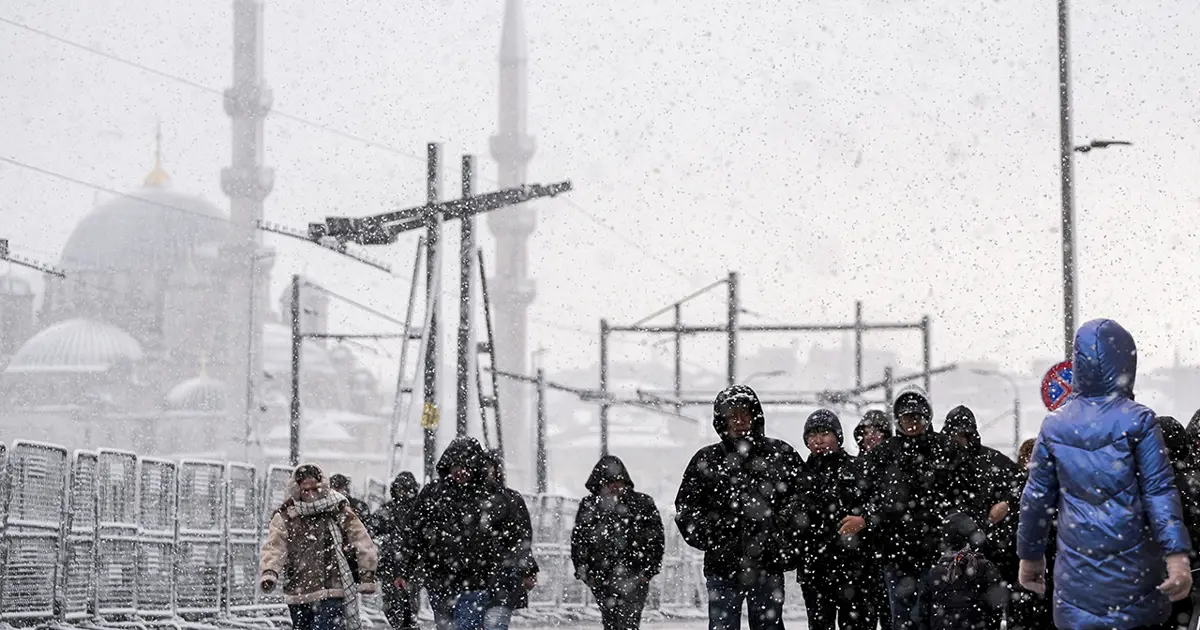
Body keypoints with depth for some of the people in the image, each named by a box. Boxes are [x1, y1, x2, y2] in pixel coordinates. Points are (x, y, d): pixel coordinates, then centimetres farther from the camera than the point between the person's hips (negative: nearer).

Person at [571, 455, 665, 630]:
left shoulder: (642, 504, 3)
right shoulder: (588, 506, 8)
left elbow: (656, 539, 4)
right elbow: (578, 541, 11)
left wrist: (648, 570, -3)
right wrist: (584, 571, 3)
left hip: (634, 578, -3)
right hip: (601, 580, 3)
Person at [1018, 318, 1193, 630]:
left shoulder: (1055, 424, 2)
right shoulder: (1138, 420, -7)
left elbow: (1037, 497, 6)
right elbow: (1159, 491, -11)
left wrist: (1030, 554, 16)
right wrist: (1177, 555, -13)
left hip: (1078, 563, 2)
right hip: (1131, 565, -2)